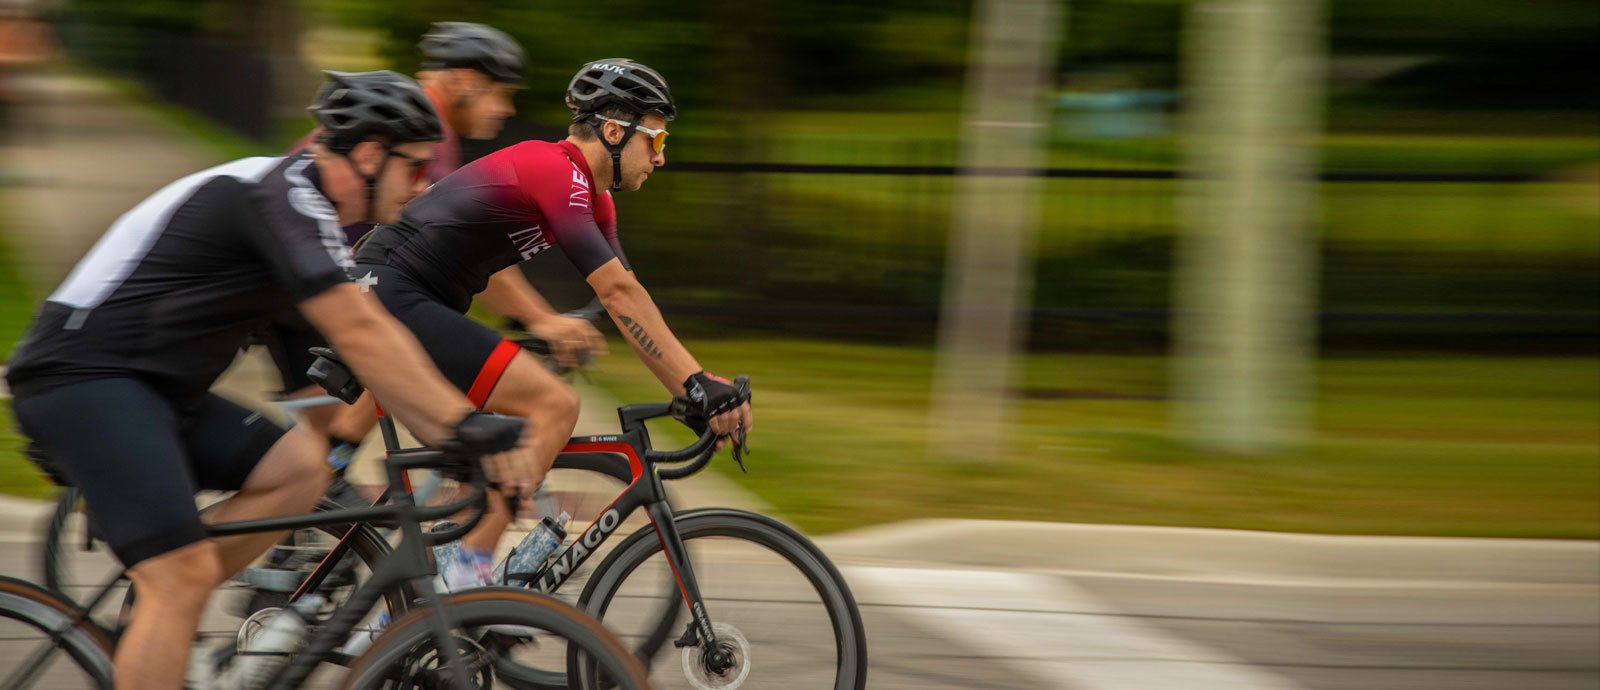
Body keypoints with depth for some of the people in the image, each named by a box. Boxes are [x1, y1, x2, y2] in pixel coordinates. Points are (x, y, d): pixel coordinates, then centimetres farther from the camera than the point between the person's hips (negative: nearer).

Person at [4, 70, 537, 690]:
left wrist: (448, 433, 9)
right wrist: (465, 425, -20)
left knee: (300, 465, -2)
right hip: (83, 376, -10)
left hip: (148, 384, 10)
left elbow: (368, 331, 16)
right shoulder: (282, 197, -17)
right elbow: (359, 335, -22)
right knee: (184, 572, -19)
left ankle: (146, 627, 4)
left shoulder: (301, 200, 14)